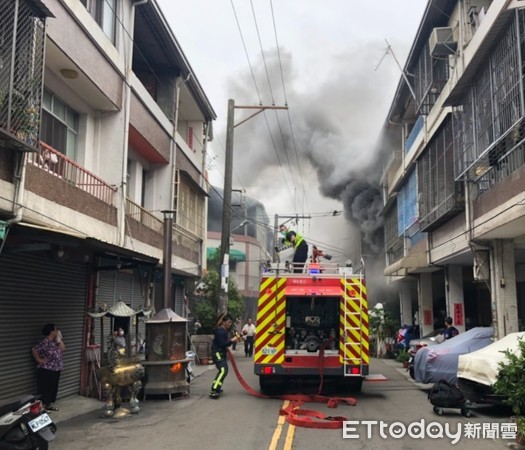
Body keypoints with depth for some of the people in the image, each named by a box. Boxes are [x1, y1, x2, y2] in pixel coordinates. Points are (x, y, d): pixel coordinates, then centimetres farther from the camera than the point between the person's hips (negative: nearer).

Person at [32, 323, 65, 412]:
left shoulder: (54, 341, 7)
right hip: (46, 371, -9)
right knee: (46, 389, 0)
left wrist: (59, 338, -5)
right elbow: (34, 350, -25)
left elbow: (62, 349, 0)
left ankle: (49, 404, 27)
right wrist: (39, 360, -17)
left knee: (53, 388, 15)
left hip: (55, 370, 9)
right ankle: (42, 406, 10)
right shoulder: (44, 342, -20)